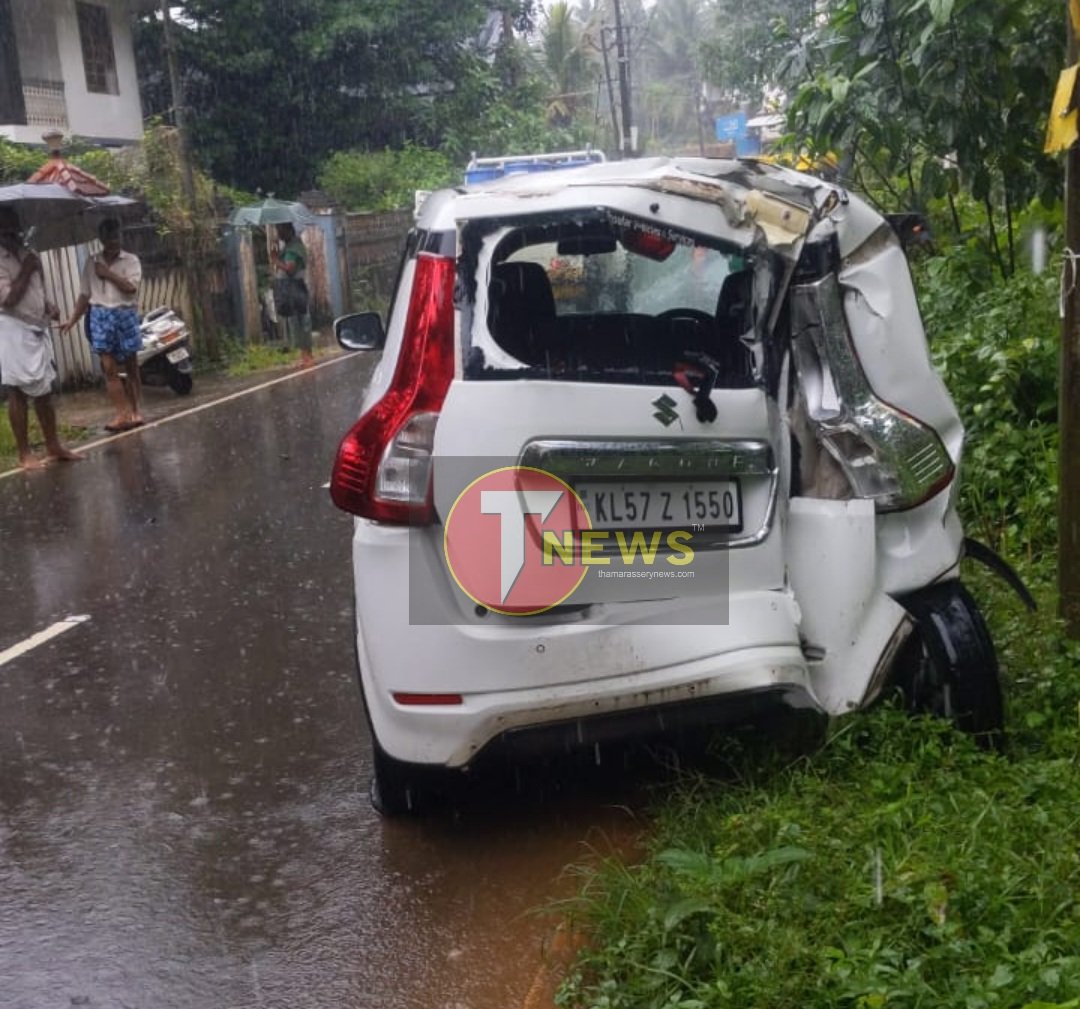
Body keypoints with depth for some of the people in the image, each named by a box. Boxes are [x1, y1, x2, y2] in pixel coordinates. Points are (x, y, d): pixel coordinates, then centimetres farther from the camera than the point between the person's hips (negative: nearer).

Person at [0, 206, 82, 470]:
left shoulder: (28, 255, 11)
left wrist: (49, 308, 2)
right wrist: (27, 269, -17)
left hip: (36, 330, 7)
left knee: (44, 391, 11)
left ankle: (53, 447, 19)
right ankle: (24, 454, 3)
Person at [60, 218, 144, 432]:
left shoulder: (131, 260, 3)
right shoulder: (91, 262, 10)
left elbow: (131, 287, -12)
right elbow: (84, 295, 11)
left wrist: (108, 273, -9)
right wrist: (72, 320, 6)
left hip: (125, 315, -1)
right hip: (101, 316, 2)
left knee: (131, 367, 4)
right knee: (109, 367, -7)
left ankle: (135, 412, 10)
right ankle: (123, 414, -7)